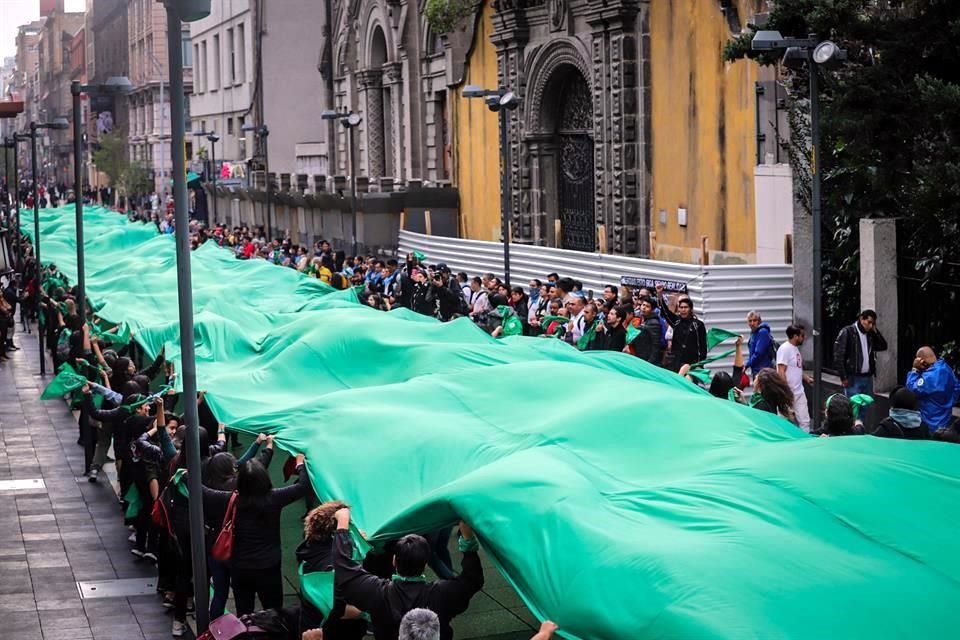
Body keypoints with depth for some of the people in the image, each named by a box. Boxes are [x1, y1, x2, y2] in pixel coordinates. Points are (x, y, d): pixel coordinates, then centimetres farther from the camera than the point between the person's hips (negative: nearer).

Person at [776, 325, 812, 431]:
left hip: (799, 392, 9)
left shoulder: (796, 348, 12)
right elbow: (781, 372, -20)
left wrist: (807, 378, 9)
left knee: (804, 420, 7)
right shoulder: (785, 349, -16)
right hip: (788, 394, -9)